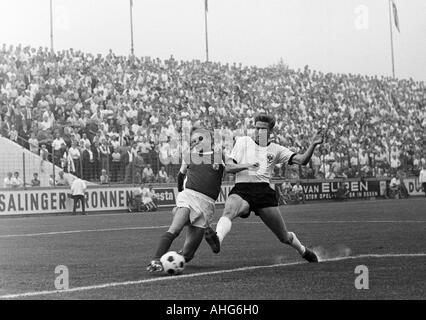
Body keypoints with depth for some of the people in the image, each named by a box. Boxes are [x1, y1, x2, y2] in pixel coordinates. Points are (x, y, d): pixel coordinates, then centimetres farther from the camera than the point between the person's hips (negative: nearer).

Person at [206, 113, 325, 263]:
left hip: (264, 191, 1)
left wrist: (313, 145, -8)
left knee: (284, 237, 6)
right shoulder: (243, 141, 16)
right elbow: (229, 165, 10)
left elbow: (302, 160, 8)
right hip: (241, 190, -1)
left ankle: (303, 250, 36)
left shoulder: (276, 150, 16)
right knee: (229, 210, -38)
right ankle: (217, 239, -62)